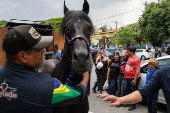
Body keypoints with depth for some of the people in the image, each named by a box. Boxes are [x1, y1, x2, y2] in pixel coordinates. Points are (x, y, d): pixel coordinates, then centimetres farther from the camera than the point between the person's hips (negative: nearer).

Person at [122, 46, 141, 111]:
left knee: (134, 91, 2)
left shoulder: (136, 59, -17)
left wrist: (135, 79, -25)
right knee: (126, 89, 16)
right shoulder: (130, 57, 13)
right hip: (128, 77, 10)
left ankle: (133, 105, 14)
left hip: (133, 78, -10)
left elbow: (138, 70, -22)